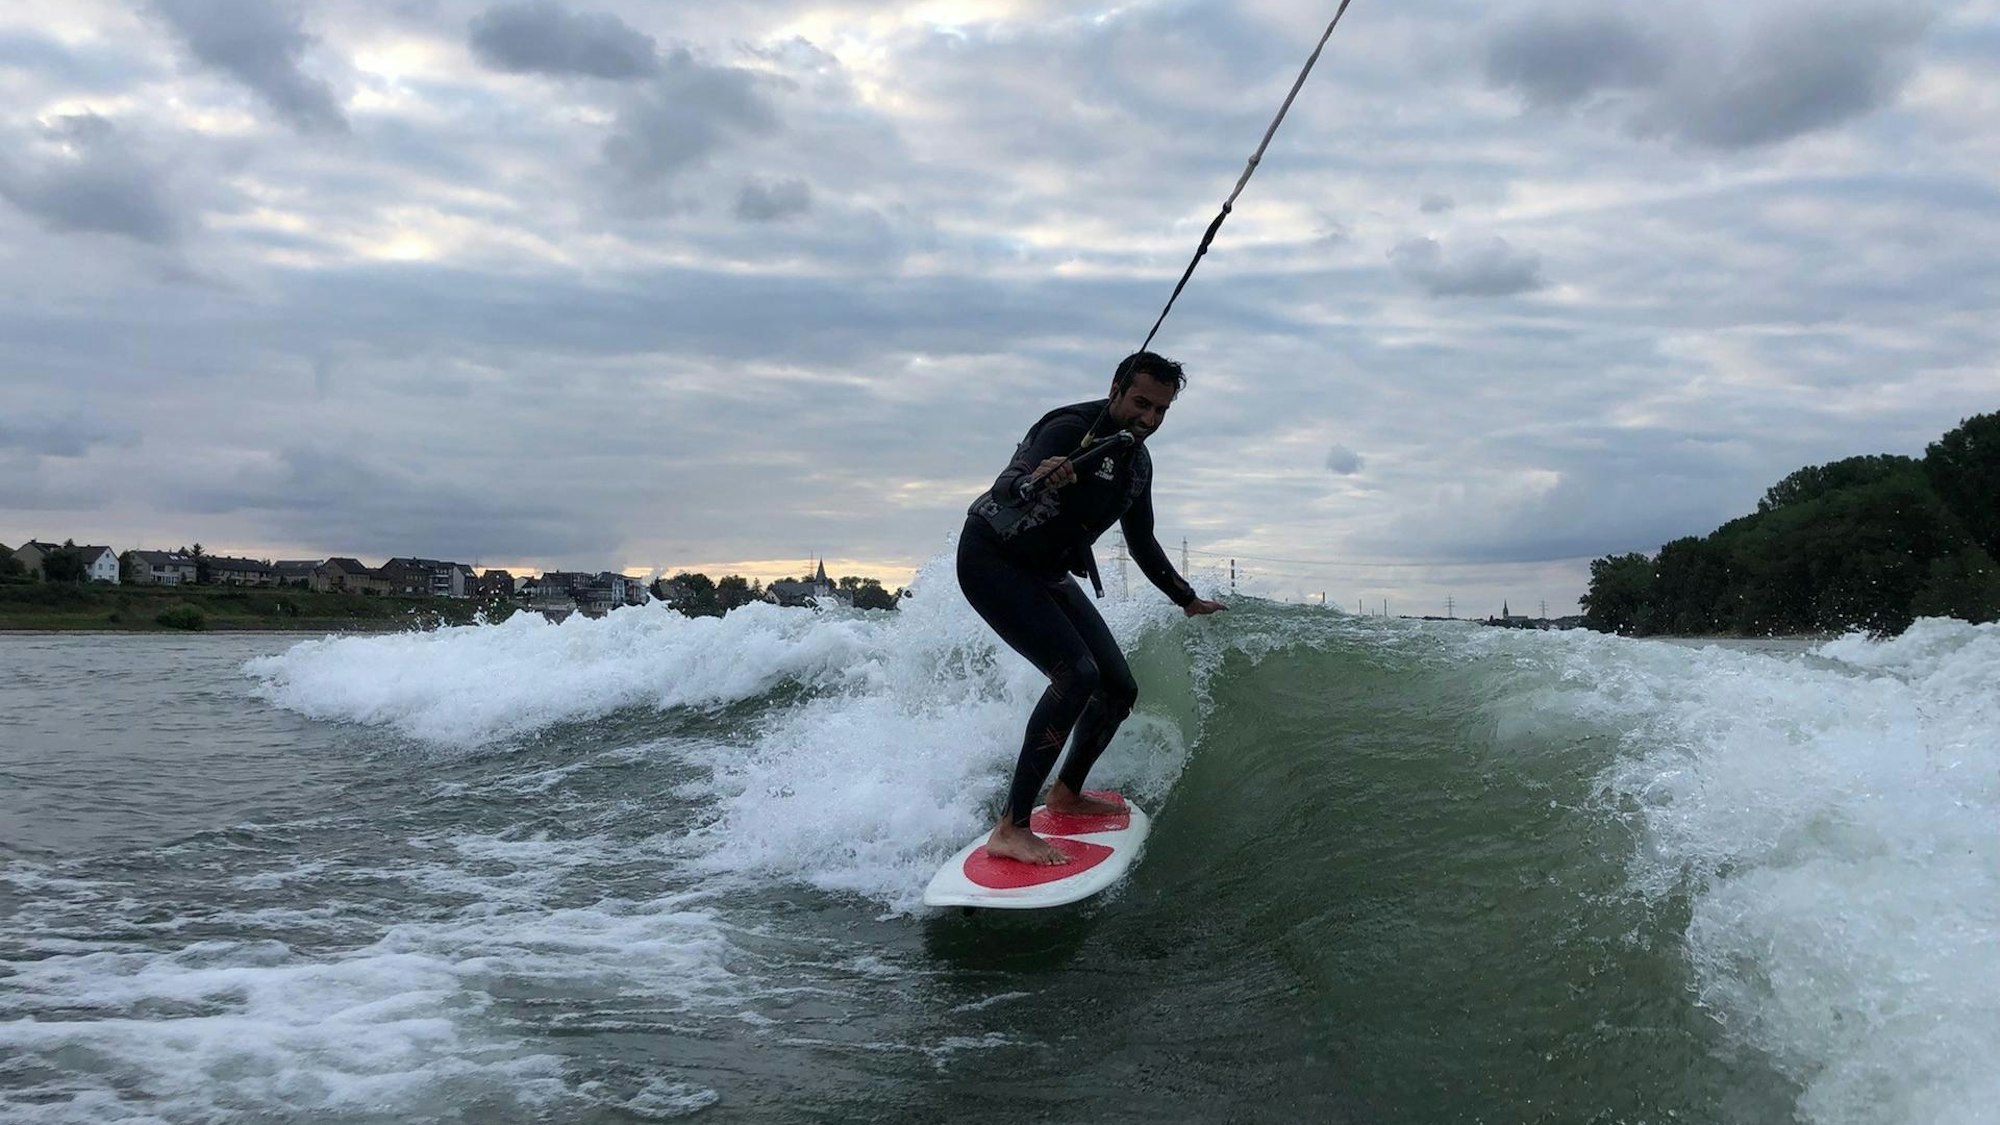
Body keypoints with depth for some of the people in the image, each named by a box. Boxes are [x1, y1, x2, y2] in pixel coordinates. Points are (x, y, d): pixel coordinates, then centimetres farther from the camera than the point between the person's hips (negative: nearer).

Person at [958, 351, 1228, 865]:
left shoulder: (1137, 463, 6)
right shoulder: (1071, 429, -20)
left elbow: (1142, 544, 22)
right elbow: (1007, 487, -36)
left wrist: (1188, 600, 27)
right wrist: (1037, 479, -59)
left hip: (1048, 575, 9)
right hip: (991, 559, -9)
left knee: (1119, 690, 6)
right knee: (1076, 674, -27)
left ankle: (1067, 793, 30)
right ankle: (1011, 828, -25)